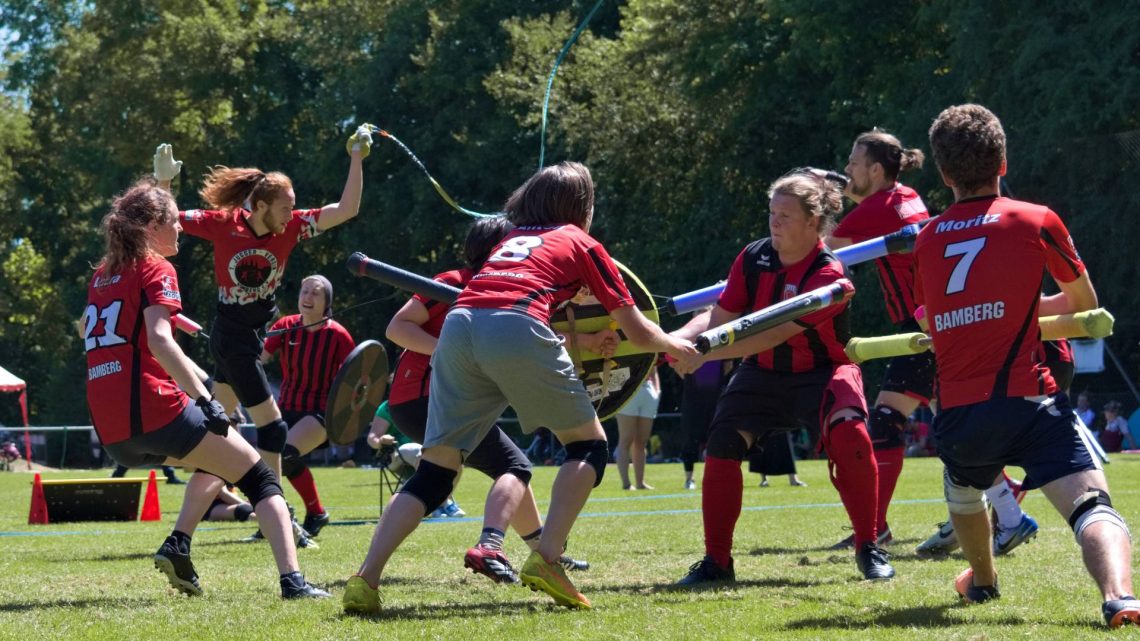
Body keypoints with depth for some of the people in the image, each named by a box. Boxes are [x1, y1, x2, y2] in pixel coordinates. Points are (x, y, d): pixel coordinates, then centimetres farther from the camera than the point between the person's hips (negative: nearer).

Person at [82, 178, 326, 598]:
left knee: (215, 459, 31)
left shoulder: (102, 275, 19)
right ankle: (292, 580, -14)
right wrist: (205, 399, -22)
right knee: (258, 474, 3)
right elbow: (159, 342, -17)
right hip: (153, 411, -7)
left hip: (111, 433, 8)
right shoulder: (156, 270, -2)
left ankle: (178, 544, 10)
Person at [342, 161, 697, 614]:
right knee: (589, 445, 13)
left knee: (434, 473, 9)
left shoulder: (511, 241, 36)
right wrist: (675, 346, 45)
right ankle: (547, 559, -5)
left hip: (458, 325, 5)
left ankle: (365, 579, -7)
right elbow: (638, 333, 25)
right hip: (517, 328, -5)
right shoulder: (582, 245, 23)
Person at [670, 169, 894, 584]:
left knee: (849, 433, -30)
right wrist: (675, 339, -21)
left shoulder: (828, 274, -24)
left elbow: (773, 335, -31)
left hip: (821, 373, -4)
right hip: (763, 375, 5)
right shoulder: (753, 258, -7)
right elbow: (719, 317, -1)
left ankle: (868, 549, -14)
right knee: (723, 443, -15)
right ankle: (716, 561, -2)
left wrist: (703, 353, -35)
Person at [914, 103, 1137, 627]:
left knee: (963, 492, 34)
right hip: (1026, 401, -4)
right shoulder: (1037, 221, 5)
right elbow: (1084, 302, 19)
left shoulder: (926, 241, 14)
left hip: (956, 415, 4)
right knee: (1091, 504, -15)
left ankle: (982, 580, 56)